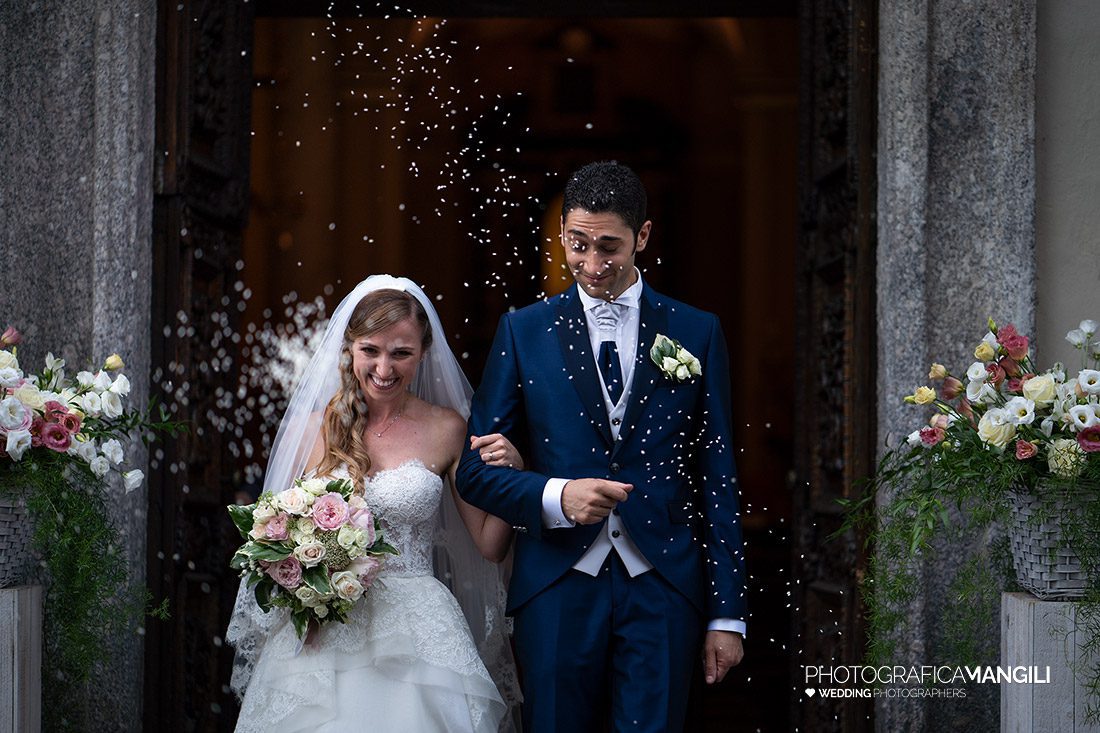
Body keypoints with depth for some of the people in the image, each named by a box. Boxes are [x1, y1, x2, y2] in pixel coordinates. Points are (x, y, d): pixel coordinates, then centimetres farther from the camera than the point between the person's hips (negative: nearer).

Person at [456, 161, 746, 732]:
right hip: (556, 590, 0)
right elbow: (475, 470, 5)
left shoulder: (697, 333, 7)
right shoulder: (523, 331, 6)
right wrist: (556, 497, -15)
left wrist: (727, 614, 3)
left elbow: (716, 480, 7)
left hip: (663, 590, 0)